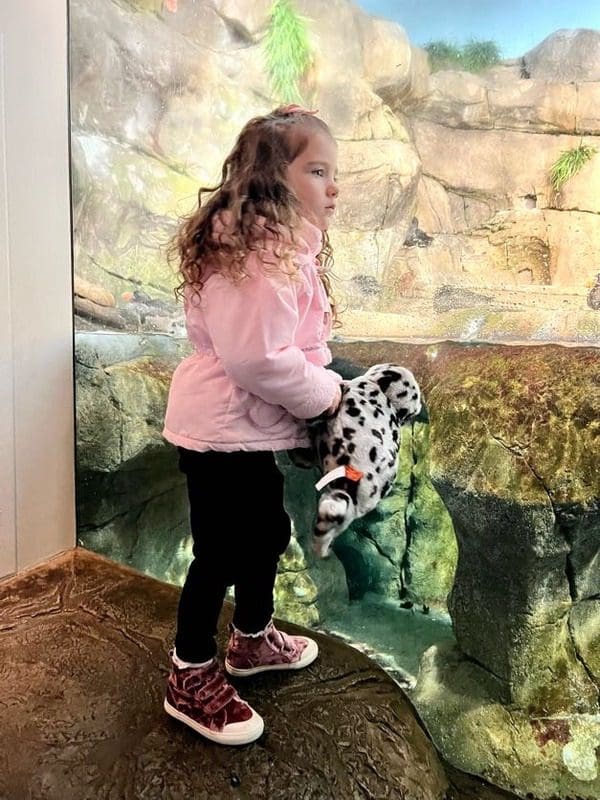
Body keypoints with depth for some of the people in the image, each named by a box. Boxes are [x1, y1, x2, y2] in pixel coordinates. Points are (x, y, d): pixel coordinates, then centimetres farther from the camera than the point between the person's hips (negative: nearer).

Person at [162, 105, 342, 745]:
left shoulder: (285, 245, 11)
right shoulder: (253, 255, -24)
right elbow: (259, 357, -30)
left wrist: (321, 383, 4)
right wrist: (324, 393, -15)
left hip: (251, 427, 11)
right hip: (222, 429, -11)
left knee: (268, 534, 22)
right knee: (220, 554, 2)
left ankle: (252, 640, 45)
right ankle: (191, 681, 24)